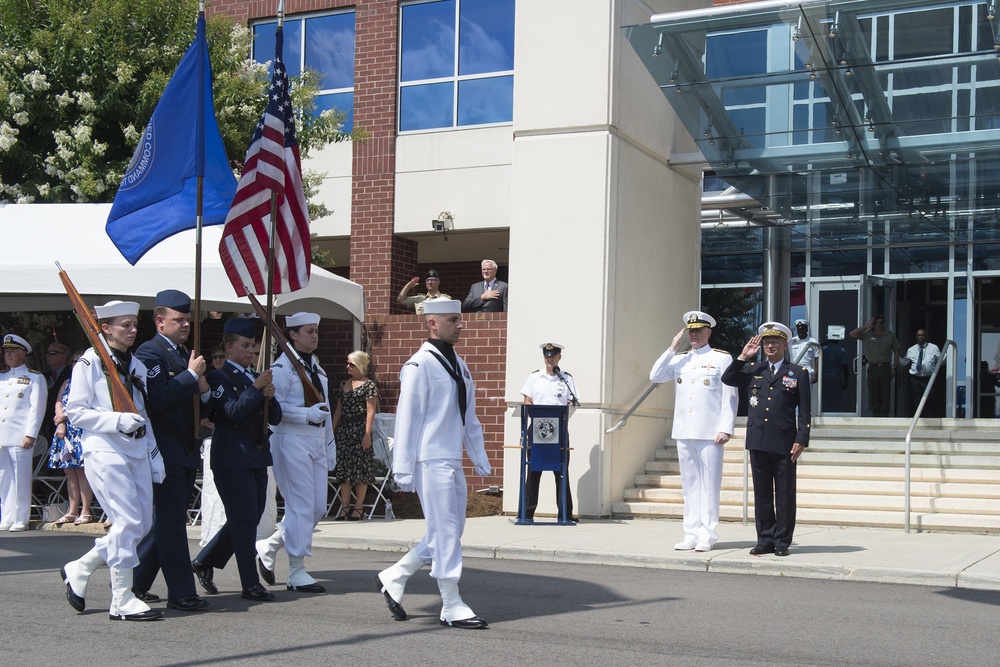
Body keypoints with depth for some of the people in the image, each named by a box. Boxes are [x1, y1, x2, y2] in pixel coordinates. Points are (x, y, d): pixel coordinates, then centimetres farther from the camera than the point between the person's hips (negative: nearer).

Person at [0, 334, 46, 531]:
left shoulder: (34, 378, 3)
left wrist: (30, 435, -12)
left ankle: (21, 520, 2)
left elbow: (37, 408, -4)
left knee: (21, 480, -3)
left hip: (19, 438, -5)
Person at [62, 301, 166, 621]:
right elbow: (75, 412, -7)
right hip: (105, 451, -7)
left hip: (137, 451, 7)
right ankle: (122, 600, -1)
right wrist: (117, 421, -19)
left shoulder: (137, 364, 16)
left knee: (142, 523, 5)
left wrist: (155, 456, 13)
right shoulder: (89, 362, -3)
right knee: (128, 521, -12)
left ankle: (79, 570, 23)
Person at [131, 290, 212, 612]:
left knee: (167, 522, 14)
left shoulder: (186, 355, 18)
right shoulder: (149, 353, -9)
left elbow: (200, 408, 20)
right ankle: (181, 592, 1)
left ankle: (134, 581, 25)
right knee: (172, 522, -4)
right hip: (165, 452, -9)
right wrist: (192, 374, -17)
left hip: (187, 452, 9)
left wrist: (204, 391, 0)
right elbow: (158, 398, -23)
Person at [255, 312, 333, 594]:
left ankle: (267, 547, 24)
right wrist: (308, 414, -23)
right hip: (292, 440, -8)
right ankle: (297, 573, 5)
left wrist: (329, 443, 19)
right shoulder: (282, 366, -8)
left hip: (315, 440, 8)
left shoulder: (315, 365, 17)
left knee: (318, 507, 7)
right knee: (301, 506, -6)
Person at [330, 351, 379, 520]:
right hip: (343, 430, 7)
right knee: (343, 468, 4)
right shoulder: (344, 384, 15)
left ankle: (358, 507, 5)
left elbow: (370, 411, -10)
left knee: (360, 468, -2)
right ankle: (345, 506, 8)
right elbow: (338, 409, 18)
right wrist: (332, 430, 12)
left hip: (360, 430, -7)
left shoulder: (368, 385, -5)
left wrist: (367, 434, -17)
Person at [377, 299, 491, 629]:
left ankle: (393, 578, 26)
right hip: (431, 462, -9)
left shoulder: (459, 365, 15)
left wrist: (480, 460, 17)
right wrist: (403, 470, -14)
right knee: (445, 532, -4)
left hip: (453, 462, 9)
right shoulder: (419, 365, -10)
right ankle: (452, 607, 5)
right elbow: (407, 419, -12)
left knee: (448, 532, 13)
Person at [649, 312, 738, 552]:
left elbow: (730, 396, -2)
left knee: (709, 484, -3)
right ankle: (691, 534, 12)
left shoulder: (722, 358, 2)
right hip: (683, 432, 5)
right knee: (689, 484, 7)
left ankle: (707, 536, 1)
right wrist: (672, 348, 0)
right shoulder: (679, 359, 15)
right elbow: (655, 377, 3)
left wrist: (726, 429, -10)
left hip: (710, 433, -5)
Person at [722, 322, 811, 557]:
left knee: (785, 495, 2)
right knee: (762, 494, 7)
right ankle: (765, 540, 15)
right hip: (758, 442, 3)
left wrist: (801, 440, -7)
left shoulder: (799, 373, 5)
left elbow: (804, 411, 2)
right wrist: (743, 357, 3)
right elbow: (727, 379, 9)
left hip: (784, 443, -3)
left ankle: (782, 542, 10)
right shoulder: (753, 371, 15)